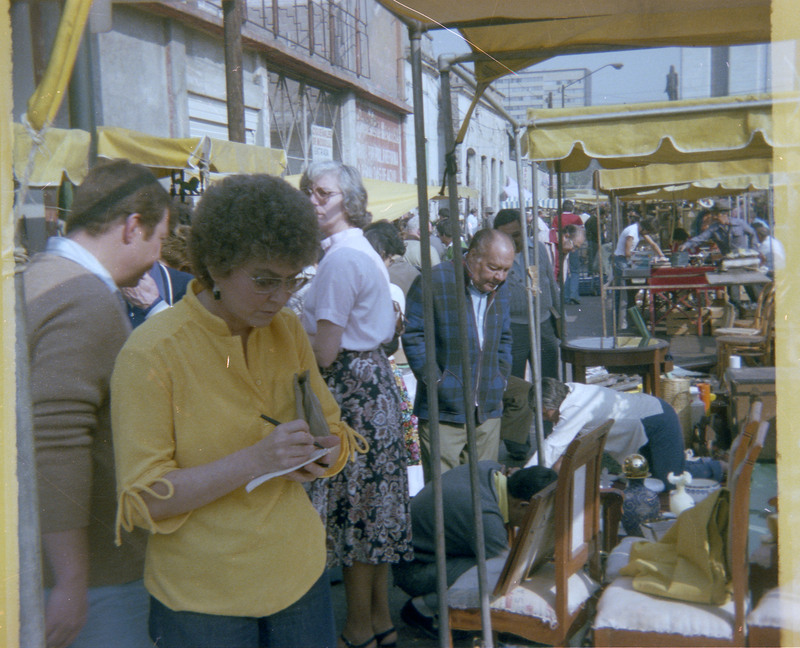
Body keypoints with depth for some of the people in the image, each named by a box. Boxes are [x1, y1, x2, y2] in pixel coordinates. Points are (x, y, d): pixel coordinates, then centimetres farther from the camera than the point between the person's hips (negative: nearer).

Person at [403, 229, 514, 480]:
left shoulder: (499, 289, 12)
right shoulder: (433, 282, -8)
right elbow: (413, 336, -7)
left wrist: (501, 378, 11)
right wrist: (435, 380, -12)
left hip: (488, 412, 6)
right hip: (443, 412, -5)